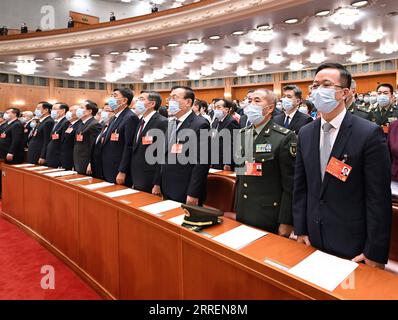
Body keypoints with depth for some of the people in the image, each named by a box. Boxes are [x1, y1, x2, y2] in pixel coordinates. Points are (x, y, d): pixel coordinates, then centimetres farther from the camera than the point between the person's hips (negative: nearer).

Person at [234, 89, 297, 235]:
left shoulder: (285, 137, -14)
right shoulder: (242, 134, 6)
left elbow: (290, 185, -13)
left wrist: (286, 222, -12)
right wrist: (236, 209, 12)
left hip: (269, 218, -5)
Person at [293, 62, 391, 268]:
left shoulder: (369, 134, -14)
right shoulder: (305, 133, 1)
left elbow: (379, 197, -13)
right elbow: (300, 186, 4)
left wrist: (375, 252, -12)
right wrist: (300, 230, 3)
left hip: (353, 244, -4)